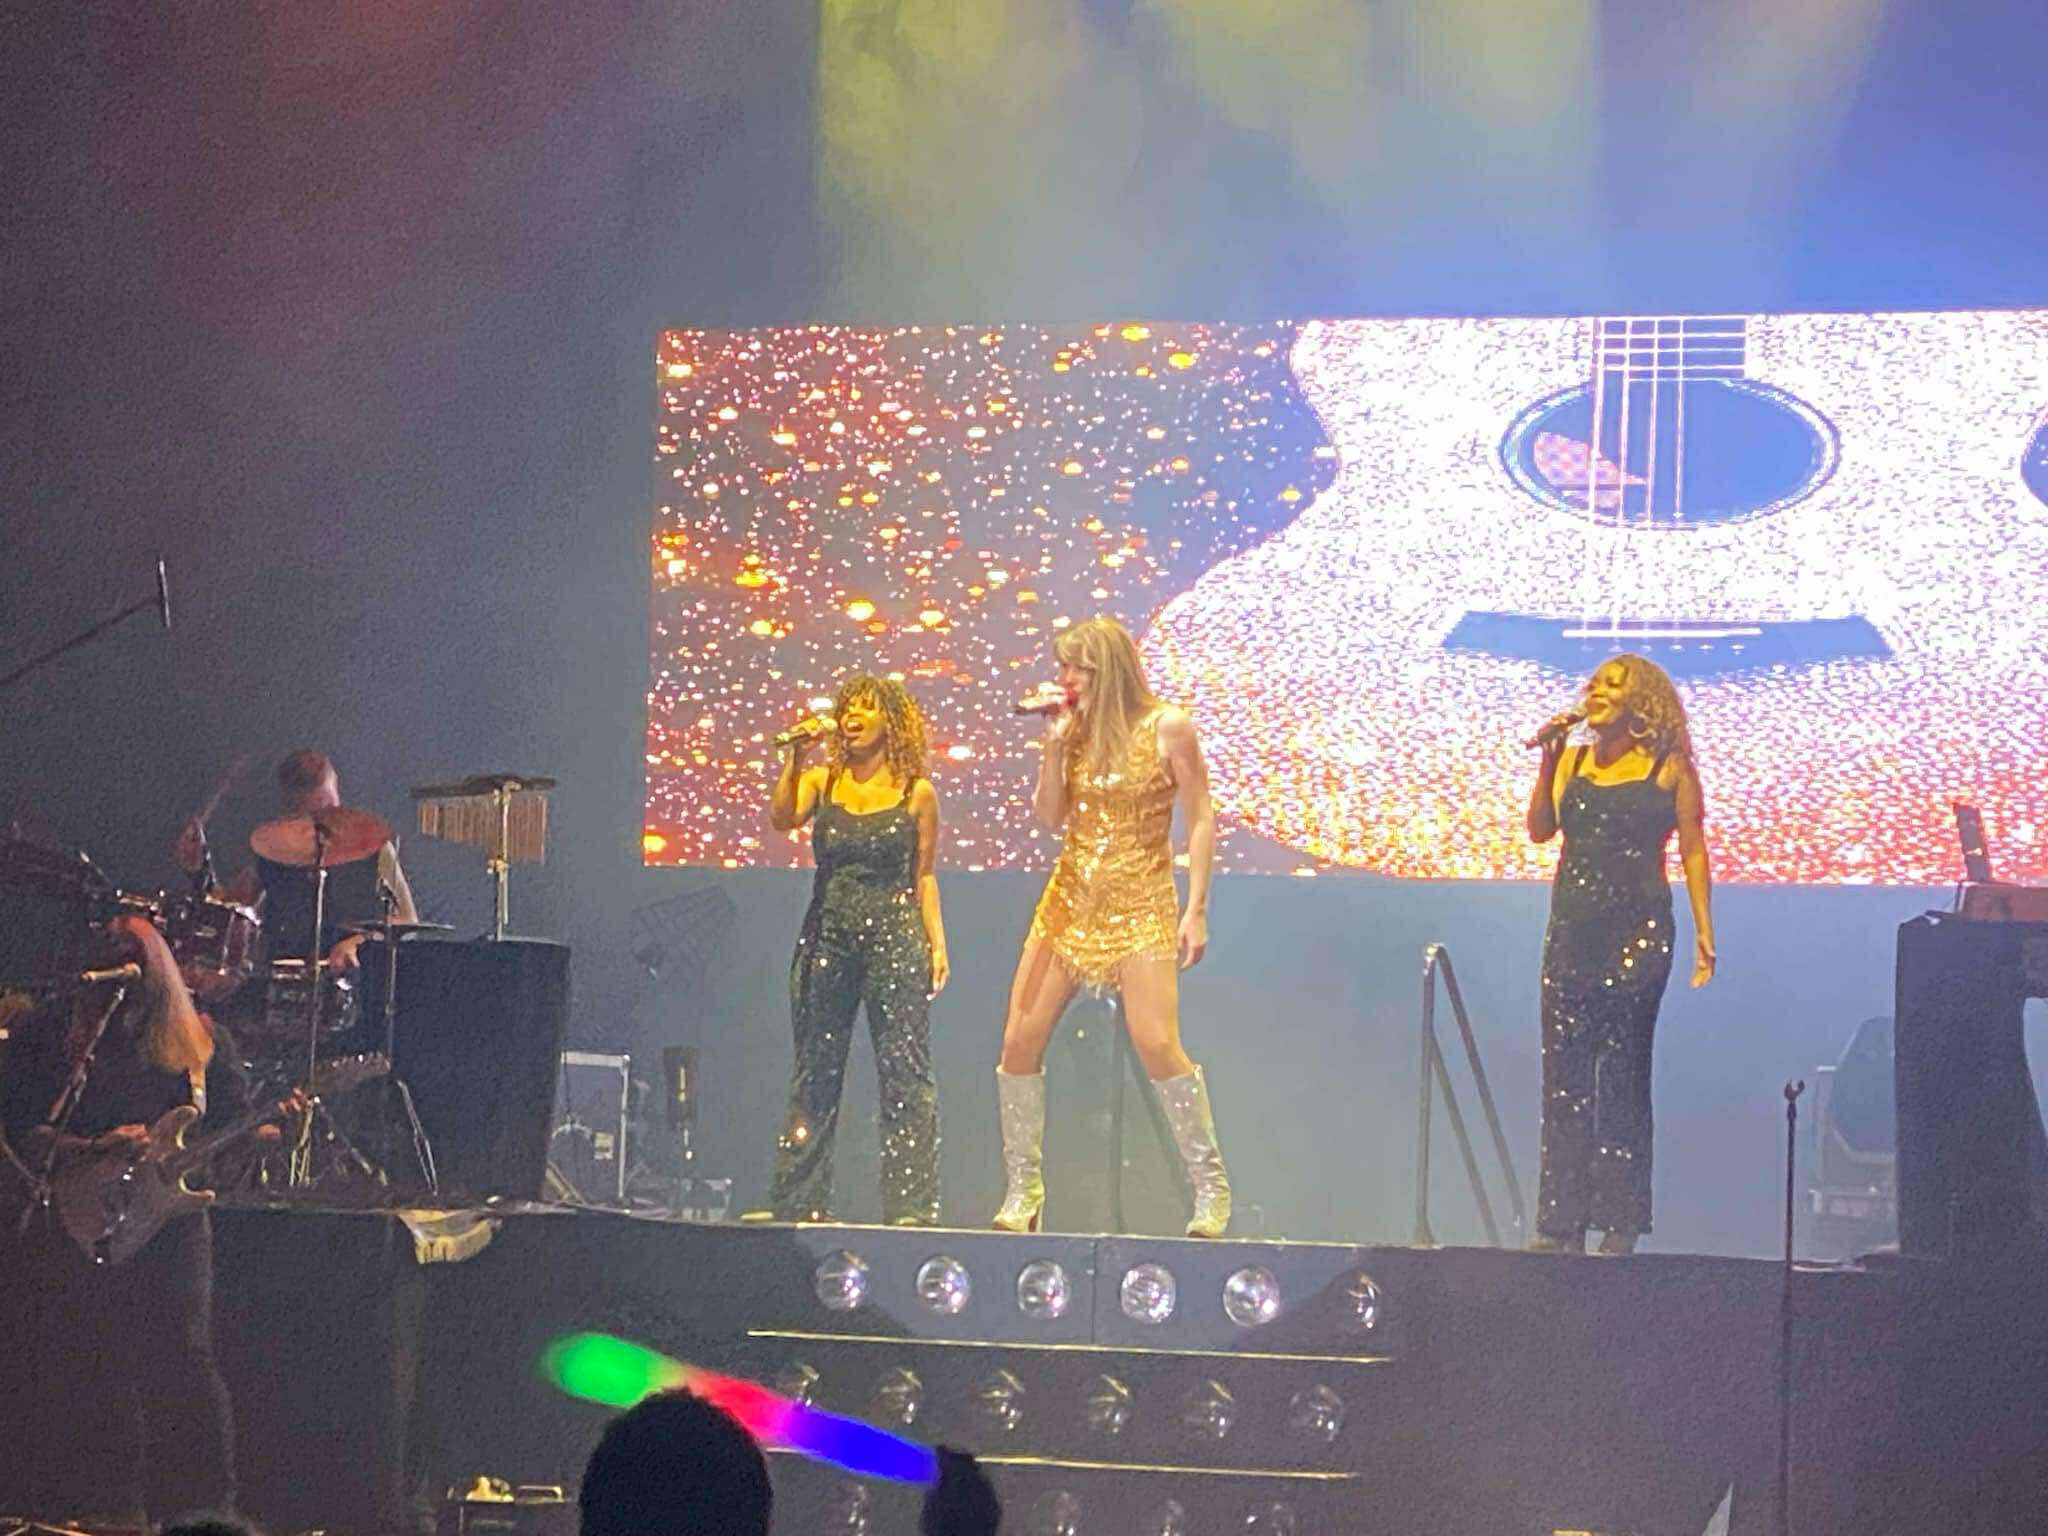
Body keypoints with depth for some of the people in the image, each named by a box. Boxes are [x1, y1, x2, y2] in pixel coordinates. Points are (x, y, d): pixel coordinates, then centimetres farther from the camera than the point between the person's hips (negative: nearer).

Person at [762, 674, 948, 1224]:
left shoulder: (916, 793, 4)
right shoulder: (821, 781, 8)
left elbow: (924, 876, 7)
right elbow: (782, 818, -10)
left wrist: (937, 943, 0)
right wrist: (796, 758, -17)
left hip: (894, 936, -2)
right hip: (827, 936, 2)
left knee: (904, 1073, -6)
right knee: (814, 1071, 6)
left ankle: (911, 1205, -6)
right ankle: (798, 1202, 12)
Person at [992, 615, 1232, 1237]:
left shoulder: (1166, 728, -7)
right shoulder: (1076, 727, 7)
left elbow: (1200, 819, -5)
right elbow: (1050, 814, 5)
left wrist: (1196, 908, -10)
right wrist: (1055, 746, -8)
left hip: (1140, 906, -5)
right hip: (1070, 899, 5)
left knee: (1157, 1045, -17)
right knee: (1020, 1040, -2)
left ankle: (1210, 1187, -2)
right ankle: (1022, 1191, 10)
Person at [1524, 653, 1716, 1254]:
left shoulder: (1670, 769, 1)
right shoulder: (1573, 761, 13)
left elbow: (1693, 851, 1)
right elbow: (1540, 829, 5)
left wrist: (1704, 934, -4)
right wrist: (1548, 759, -2)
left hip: (1638, 929, -4)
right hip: (1572, 927, 4)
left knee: (1622, 1072, -5)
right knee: (1564, 1071, 2)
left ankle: (1620, 1221, -1)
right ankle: (1561, 1221, 5)